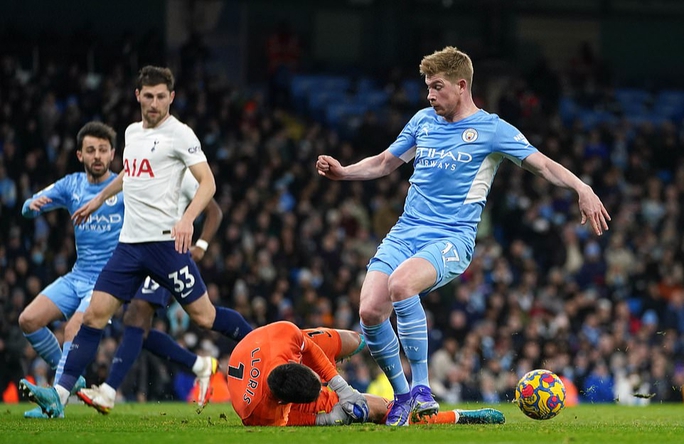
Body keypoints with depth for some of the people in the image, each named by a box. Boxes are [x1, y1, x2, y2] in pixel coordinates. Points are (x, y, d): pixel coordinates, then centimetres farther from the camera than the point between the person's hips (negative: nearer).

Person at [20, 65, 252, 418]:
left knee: (203, 316, -4)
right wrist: (99, 199, 42)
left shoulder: (179, 134, -7)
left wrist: (187, 219, -28)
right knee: (95, 314, -4)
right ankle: (59, 395, -9)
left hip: (165, 241, -6)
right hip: (129, 243, 6)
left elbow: (207, 182, -13)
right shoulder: (132, 132, 15)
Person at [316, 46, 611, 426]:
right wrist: (342, 172, 10)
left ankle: (421, 388, -26)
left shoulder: (491, 129, 0)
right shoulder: (423, 121, 16)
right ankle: (402, 395, 5)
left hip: (451, 238, -6)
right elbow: (384, 163, 27)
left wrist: (582, 188, -23)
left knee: (401, 283, -35)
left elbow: (543, 165, -5)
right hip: (405, 233, 6)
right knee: (370, 311, -15)